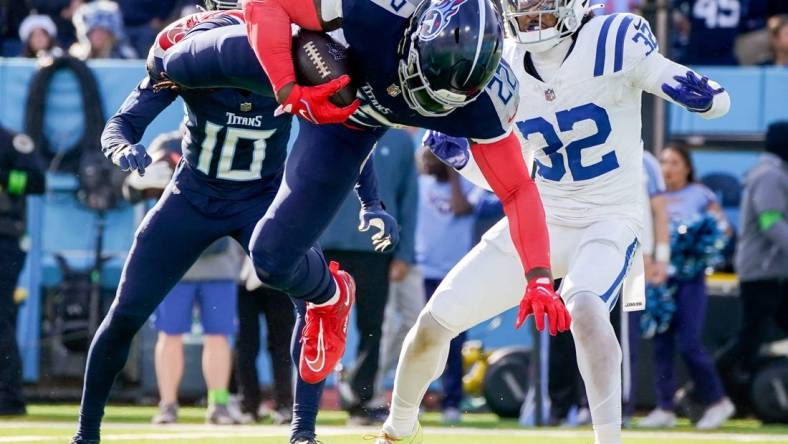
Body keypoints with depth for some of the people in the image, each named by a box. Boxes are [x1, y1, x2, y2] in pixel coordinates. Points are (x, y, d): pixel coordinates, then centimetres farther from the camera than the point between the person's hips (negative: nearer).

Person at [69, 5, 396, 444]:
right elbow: (122, 124, -21)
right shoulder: (184, 57, -26)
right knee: (127, 313, 0)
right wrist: (124, 150, -44)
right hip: (194, 195, 0)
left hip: (264, 198, 0)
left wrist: (372, 204, -18)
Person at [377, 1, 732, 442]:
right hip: (538, 219, 5)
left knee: (584, 305, -37)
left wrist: (701, 96, -37)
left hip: (610, 220, -5)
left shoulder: (615, 42, -16)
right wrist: (460, 157, -11)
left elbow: (720, 103, -14)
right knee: (434, 322, 1)